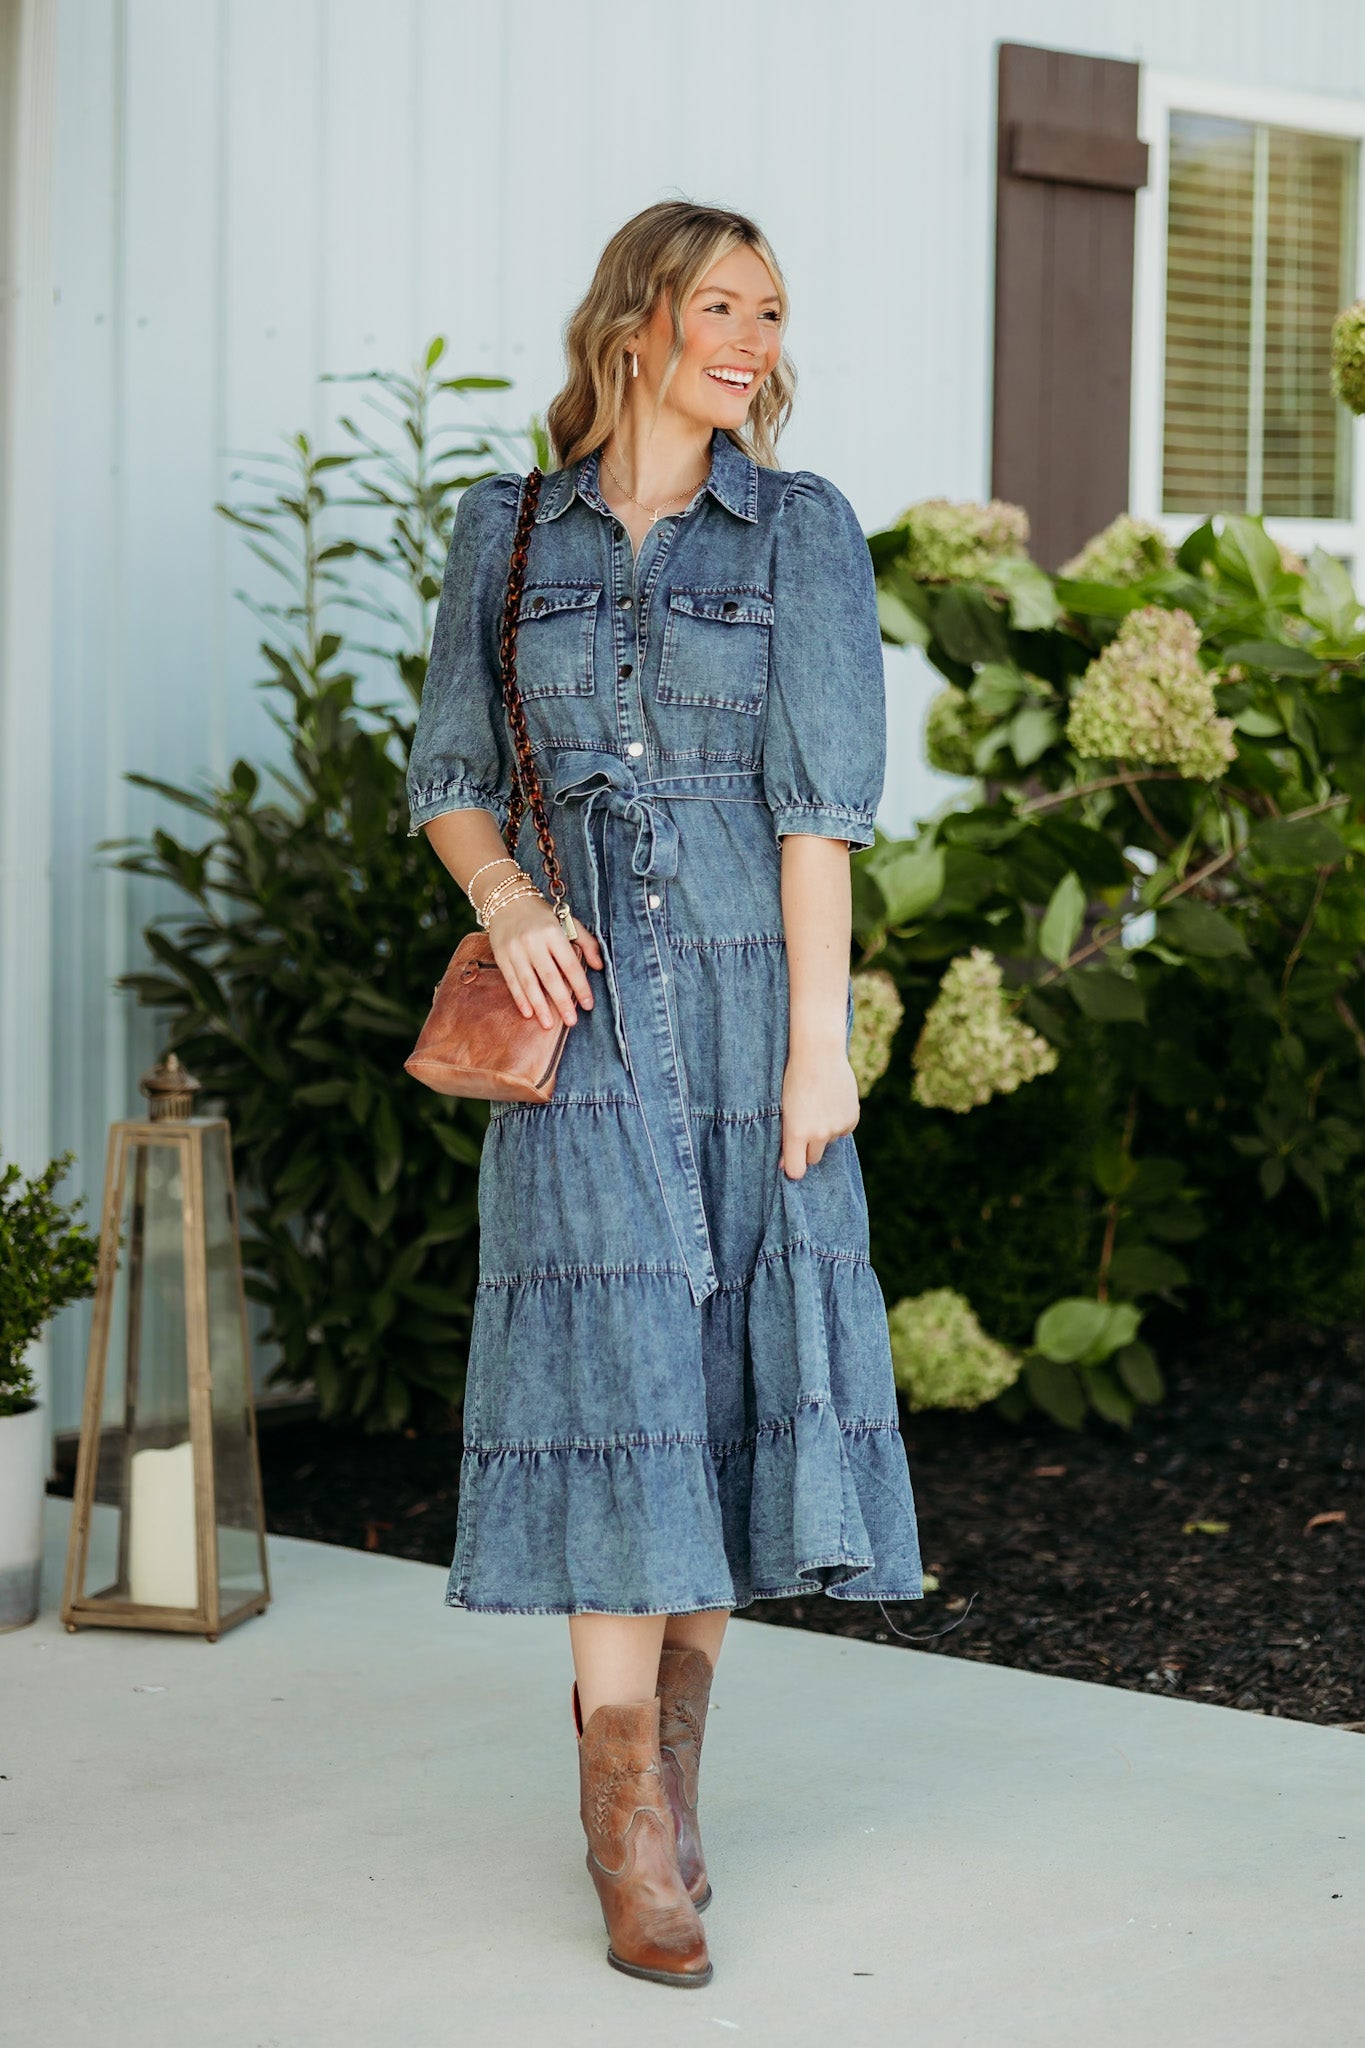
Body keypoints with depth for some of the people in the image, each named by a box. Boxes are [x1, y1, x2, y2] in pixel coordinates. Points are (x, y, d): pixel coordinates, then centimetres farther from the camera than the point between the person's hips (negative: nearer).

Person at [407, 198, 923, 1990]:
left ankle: (669, 1736, 20)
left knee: (733, 1364, 2)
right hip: (585, 1002, 0)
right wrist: (508, 899, -11)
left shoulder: (803, 528, 2)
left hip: (753, 982, 0)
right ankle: (635, 1834, -7)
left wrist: (817, 1037, -10)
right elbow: (448, 774, 10)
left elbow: (824, 798, -4)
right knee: (610, 1368, -8)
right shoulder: (509, 530, 7)